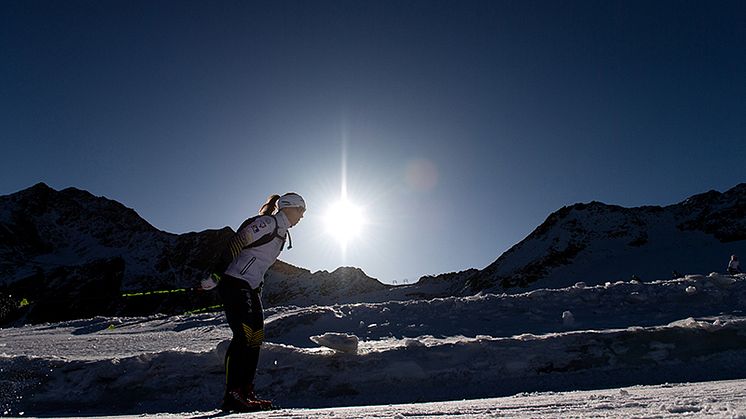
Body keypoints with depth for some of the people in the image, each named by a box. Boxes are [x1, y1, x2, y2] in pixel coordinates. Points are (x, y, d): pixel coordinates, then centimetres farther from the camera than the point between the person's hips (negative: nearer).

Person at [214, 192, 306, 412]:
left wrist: (258, 287, 19)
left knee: (256, 338, 5)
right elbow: (235, 244, -17)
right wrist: (216, 274, -19)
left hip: (251, 288, 10)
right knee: (244, 336, -15)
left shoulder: (282, 233, 17)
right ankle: (232, 395, -11)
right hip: (234, 284, -10)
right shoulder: (267, 223, -11)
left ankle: (246, 392, 11)